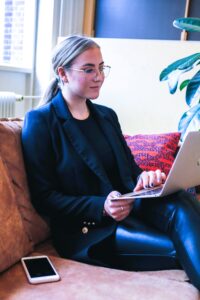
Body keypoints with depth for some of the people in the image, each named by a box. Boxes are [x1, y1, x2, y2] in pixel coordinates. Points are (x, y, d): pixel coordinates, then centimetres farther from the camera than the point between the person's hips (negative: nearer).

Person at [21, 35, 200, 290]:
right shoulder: (40, 121, -3)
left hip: (128, 208, 6)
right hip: (86, 230, -5)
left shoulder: (107, 115, 17)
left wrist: (145, 177, -8)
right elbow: (43, 197, -7)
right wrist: (101, 207, -21)